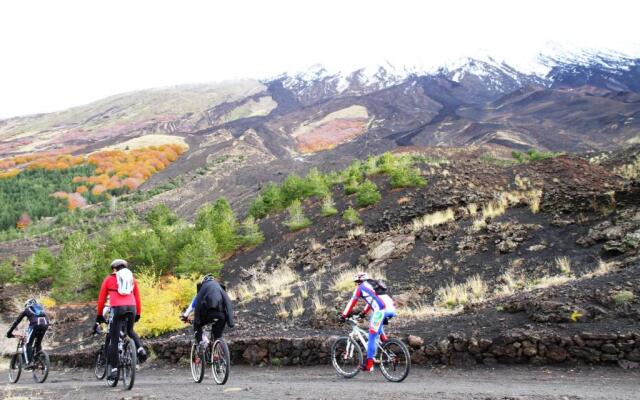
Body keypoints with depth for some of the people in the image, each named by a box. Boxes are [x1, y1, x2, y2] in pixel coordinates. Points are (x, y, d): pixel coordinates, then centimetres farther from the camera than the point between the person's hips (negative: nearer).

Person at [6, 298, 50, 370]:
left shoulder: (27, 309, 26)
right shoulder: (40, 307, 37)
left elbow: (16, 321, 27)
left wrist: (9, 333, 35)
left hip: (35, 324, -4)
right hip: (45, 324, 4)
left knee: (28, 344, 7)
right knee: (38, 343, 23)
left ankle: (30, 363, -6)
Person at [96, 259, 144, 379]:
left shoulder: (108, 279, 15)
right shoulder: (132, 279, 22)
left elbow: (101, 299, 16)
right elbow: (137, 298, 21)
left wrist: (99, 315, 25)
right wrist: (138, 314, 29)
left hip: (117, 309, -3)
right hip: (132, 308, 3)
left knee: (114, 340, 4)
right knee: (130, 330, 29)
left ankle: (113, 369, 1)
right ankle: (140, 348, 3)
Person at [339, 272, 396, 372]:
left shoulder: (360, 287, 14)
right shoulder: (372, 286, 34)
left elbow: (352, 302, 14)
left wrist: (343, 315, 23)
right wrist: (363, 313, 56)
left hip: (381, 310, -7)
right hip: (392, 309, 7)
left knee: (372, 337, 0)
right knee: (373, 319, 37)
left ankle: (369, 364, 0)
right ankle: (383, 338, 23)